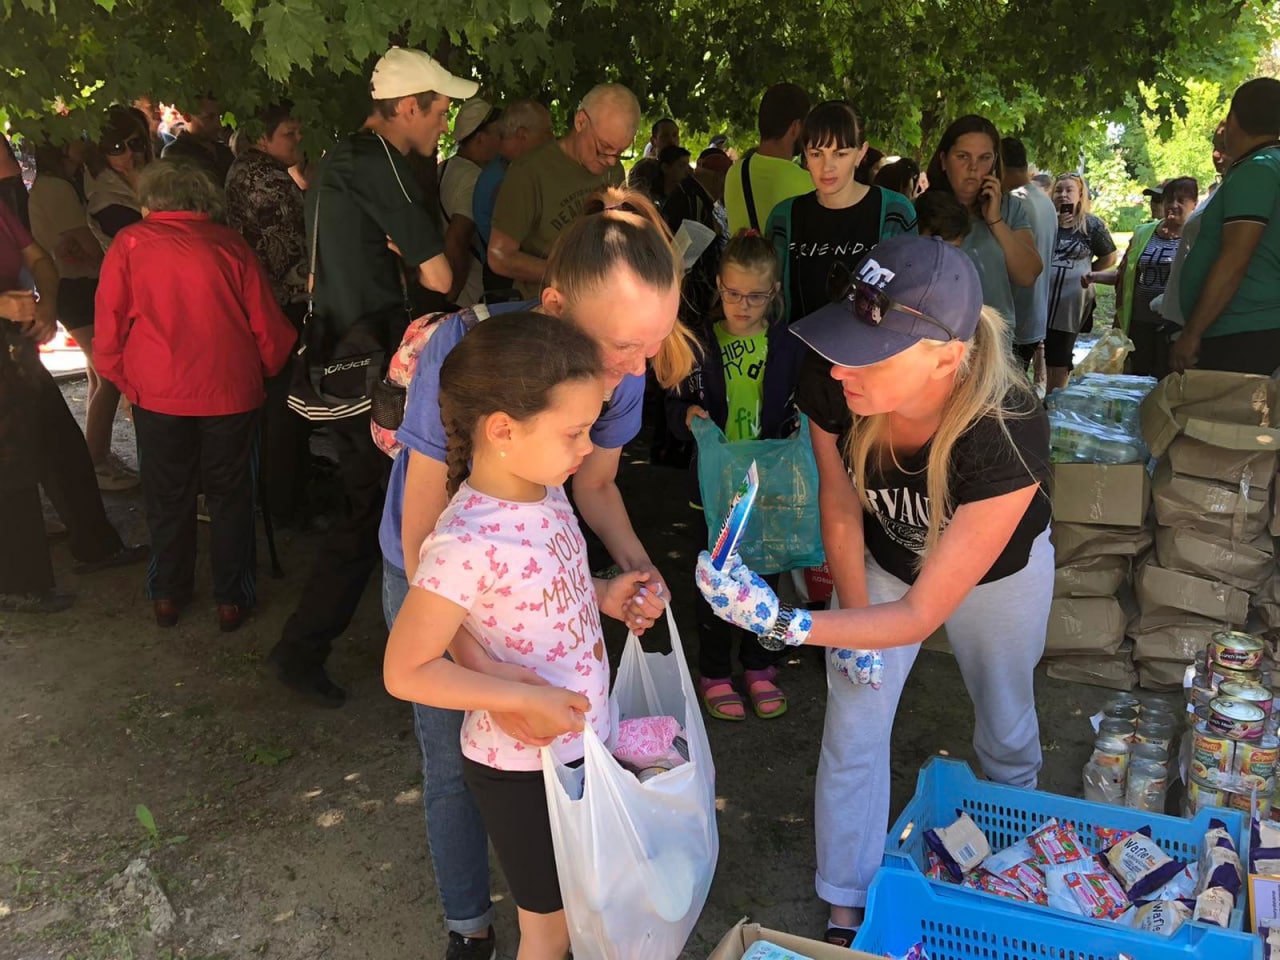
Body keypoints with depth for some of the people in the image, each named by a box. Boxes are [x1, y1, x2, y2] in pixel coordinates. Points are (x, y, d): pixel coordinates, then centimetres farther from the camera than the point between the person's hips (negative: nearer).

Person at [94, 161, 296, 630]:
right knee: (230, 497, 12)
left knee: (167, 498, 15)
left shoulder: (130, 243, 1)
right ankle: (231, 599, 18)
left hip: (158, 393, 0)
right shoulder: (230, 244, 1)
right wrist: (264, 371, 17)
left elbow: (108, 325, 0)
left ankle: (167, 595, 25)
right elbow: (267, 325, 1)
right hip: (231, 392, 0)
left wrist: (124, 381, 13)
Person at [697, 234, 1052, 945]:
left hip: (999, 571, -2)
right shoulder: (833, 393, -36)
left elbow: (920, 614, -38)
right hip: (884, 560, 2)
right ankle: (848, 911, 25)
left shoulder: (1007, 433, -45)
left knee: (1006, 721, 20)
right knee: (853, 735, 3)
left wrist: (786, 625, -49)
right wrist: (853, 619, -8)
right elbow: (841, 505, -12)